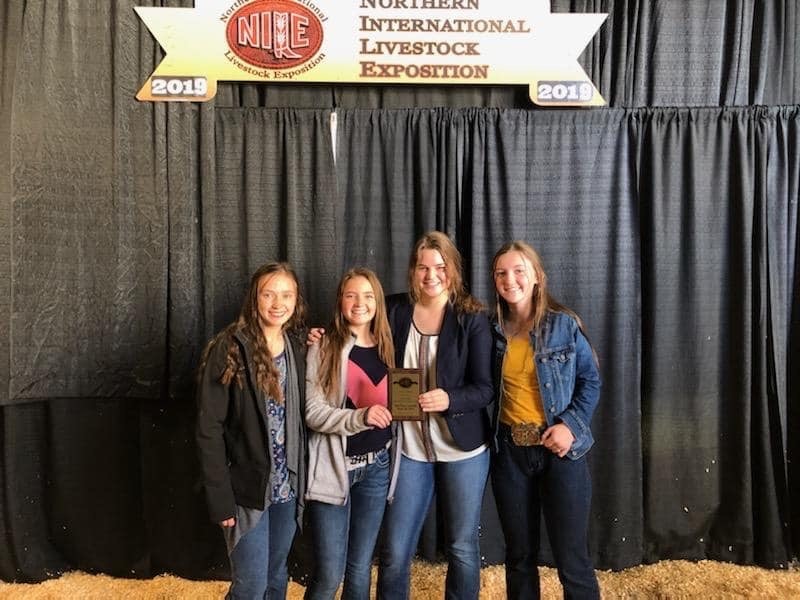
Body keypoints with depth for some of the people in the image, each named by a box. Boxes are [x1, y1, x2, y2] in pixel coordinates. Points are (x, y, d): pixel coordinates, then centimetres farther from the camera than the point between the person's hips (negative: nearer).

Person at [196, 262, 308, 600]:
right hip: (247, 487, -5)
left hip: (288, 485, 5)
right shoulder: (229, 348, -13)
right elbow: (209, 429, -14)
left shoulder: (299, 345, 2)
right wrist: (220, 498, -15)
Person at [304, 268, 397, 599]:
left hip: (376, 467, 4)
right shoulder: (323, 348, -8)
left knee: (360, 568, 15)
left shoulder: (386, 348, 6)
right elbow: (312, 411, -16)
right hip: (333, 467, -4)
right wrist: (361, 417, -29)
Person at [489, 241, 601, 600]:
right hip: (510, 452, 3)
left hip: (558, 449, -3)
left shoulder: (563, 324, -6)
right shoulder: (493, 330, 2)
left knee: (571, 556, 3)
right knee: (519, 554, 15)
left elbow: (590, 380, -1)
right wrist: (490, 436, -3)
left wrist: (571, 424, -14)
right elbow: (487, 390, 10)